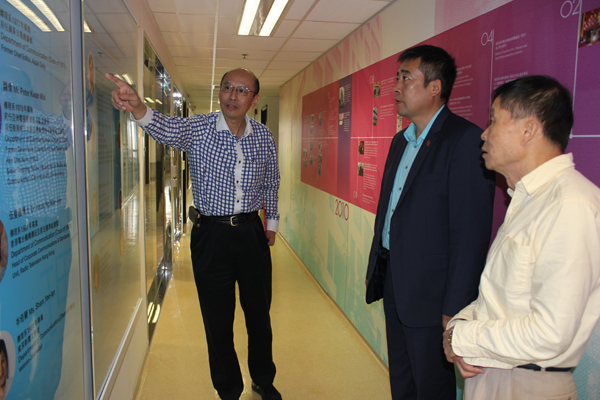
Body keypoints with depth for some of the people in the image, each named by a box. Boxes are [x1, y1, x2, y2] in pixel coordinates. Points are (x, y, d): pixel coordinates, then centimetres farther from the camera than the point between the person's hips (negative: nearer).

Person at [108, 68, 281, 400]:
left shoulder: (263, 137, 1)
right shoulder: (197, 129, -8)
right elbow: (163, 128, -29)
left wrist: (271, 222, 17)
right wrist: (137, 106, -49)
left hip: (252, 233, 3)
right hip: (211, 235, -2)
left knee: (260, 314, 16)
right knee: (218, 320, 8)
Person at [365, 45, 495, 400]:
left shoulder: (466, 141, -17)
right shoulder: (401, 140, 11)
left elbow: (471, 233, -20)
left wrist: (455, 307, -20)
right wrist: (376, 270, 17)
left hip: (430, 295, -8)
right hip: (394, 284, 8)